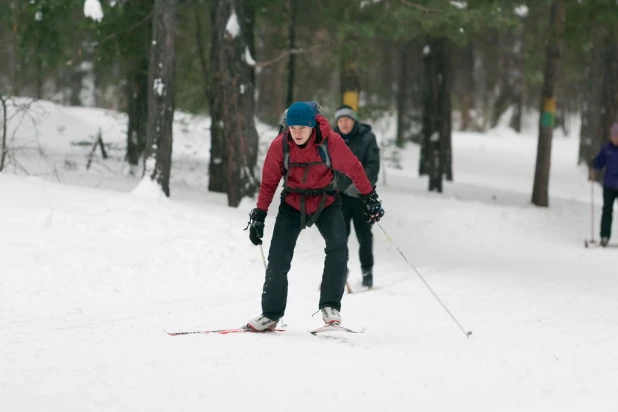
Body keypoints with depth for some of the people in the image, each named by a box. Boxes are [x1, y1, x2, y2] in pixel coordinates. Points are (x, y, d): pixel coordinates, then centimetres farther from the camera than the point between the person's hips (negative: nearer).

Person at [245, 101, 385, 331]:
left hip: (326, 203, -1)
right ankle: (271, 314, 10)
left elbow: (353, 168, -8)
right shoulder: (279, 146, -17)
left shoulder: (330, 141, -21)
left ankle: (330, 307, -15)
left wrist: (369, 198, -1)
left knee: (338, 248, -23)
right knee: (278, 259, -4)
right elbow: (269, 182, -5)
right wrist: (259, 216, -5)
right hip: (292, 204, 1)